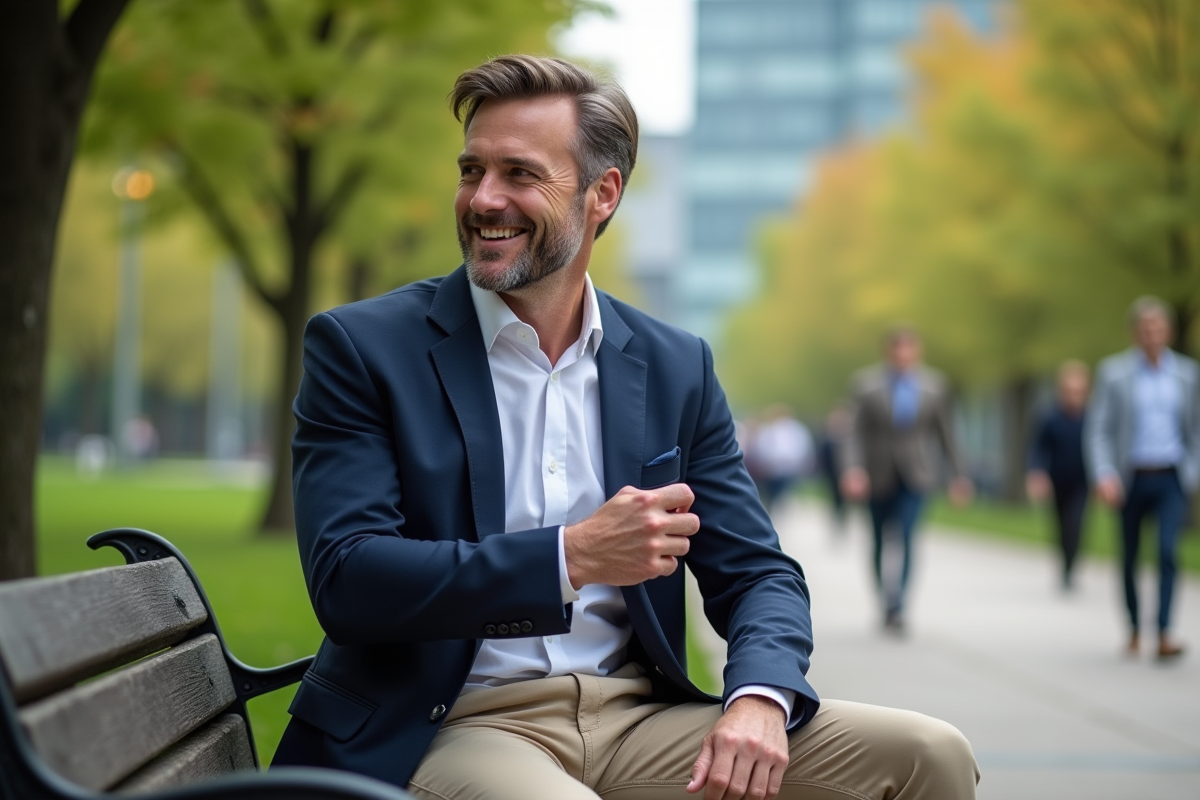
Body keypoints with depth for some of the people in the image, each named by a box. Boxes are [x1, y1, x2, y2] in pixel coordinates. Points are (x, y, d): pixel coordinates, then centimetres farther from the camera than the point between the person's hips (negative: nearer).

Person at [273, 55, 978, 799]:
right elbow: (345, 580, -12)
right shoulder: (361, 347, -2)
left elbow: (757, 572, 9)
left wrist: (758, 700, -13)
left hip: (636, 717, 5)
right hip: (444, 730, -4)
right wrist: (572, 556, -23)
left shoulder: (676, 368, 10)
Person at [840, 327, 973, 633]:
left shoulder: (933, 384, 0)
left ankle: (896, 607, -19)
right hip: (879, 475, 1)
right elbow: (855, 432, -8)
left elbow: (945, 432, 6)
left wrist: (959, 474, 6)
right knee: (881, 542, 11)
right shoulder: (866, 382, -3)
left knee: (905, 537, -17)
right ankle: (887, 601, 30)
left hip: (915, 474, -1)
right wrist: (853, 469, -21)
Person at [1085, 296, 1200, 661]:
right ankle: (1134, 630, 28)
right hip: (1131, 478, 0)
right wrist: (1104, 476, -16)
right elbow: (1097, 429, -5)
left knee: (1169, 551, -17)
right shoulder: (1113, 372, -3)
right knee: (1129, 558, 10)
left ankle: (1164, 635, -19)